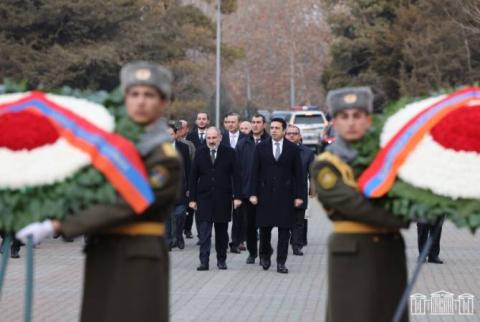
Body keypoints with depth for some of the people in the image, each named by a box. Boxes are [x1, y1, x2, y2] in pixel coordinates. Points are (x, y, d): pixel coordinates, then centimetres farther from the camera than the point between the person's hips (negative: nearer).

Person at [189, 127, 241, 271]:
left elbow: (235, 175, 0)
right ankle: (204, 261, -6)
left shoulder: (229, 153, 1)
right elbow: (193, 177, 5)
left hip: (223, 199, 0)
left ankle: (221, 260, 19)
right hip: (204, 199, 0)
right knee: (204, 232, -6)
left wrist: (236, 196, -7)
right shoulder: (200, 153, 4)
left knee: (222, 231, 9)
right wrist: (192, 198, 0)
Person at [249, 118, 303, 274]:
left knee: (284, 229, -1)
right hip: (265, 194, 1)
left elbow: (298, 173, 2)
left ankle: (281, 262, 4)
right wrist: (253, 193, -3)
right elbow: (255, 172, 4)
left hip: (285, 195, -1)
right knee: (264, 227, 5)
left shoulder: (293, 148, 2)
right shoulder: (261, 147, 4)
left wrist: (298, 195, -3)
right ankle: (265, 254, 28)